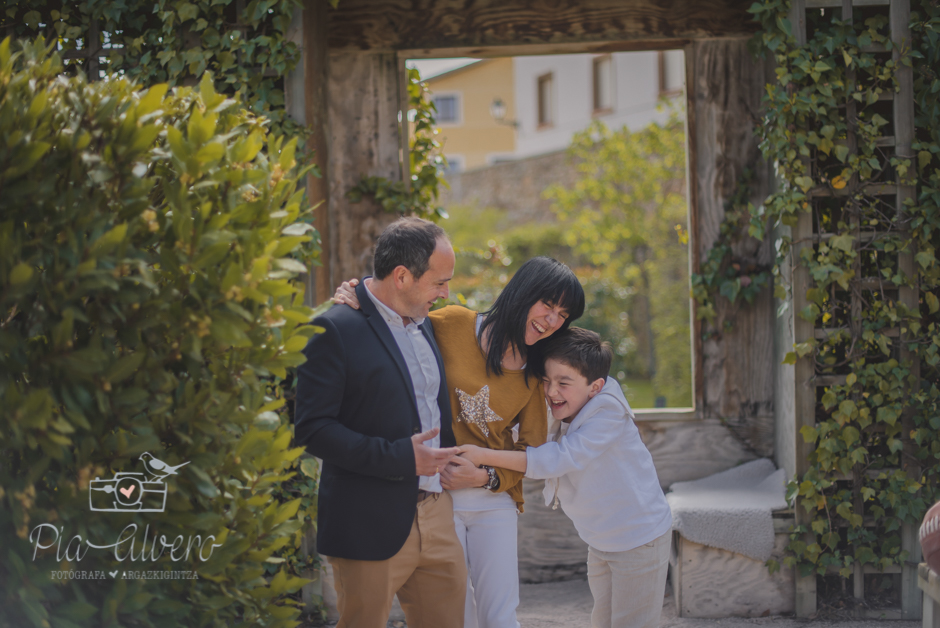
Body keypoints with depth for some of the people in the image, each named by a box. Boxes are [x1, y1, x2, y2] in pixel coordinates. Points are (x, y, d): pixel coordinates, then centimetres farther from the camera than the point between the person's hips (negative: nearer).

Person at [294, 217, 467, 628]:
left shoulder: (425, 325, 15)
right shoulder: (337, 330, -11)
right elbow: (311, 428, -16)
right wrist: (400, 457, -21)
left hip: (437, 516, 7)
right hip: (370, 527, -7)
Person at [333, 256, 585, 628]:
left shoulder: (535, 374, 6)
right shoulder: (453, 325, -5)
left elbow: (531, 450, 8)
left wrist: (486, 478, -10)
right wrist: (356, 303, -12)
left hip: (495, 500, 3)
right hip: (439, 496, -3)